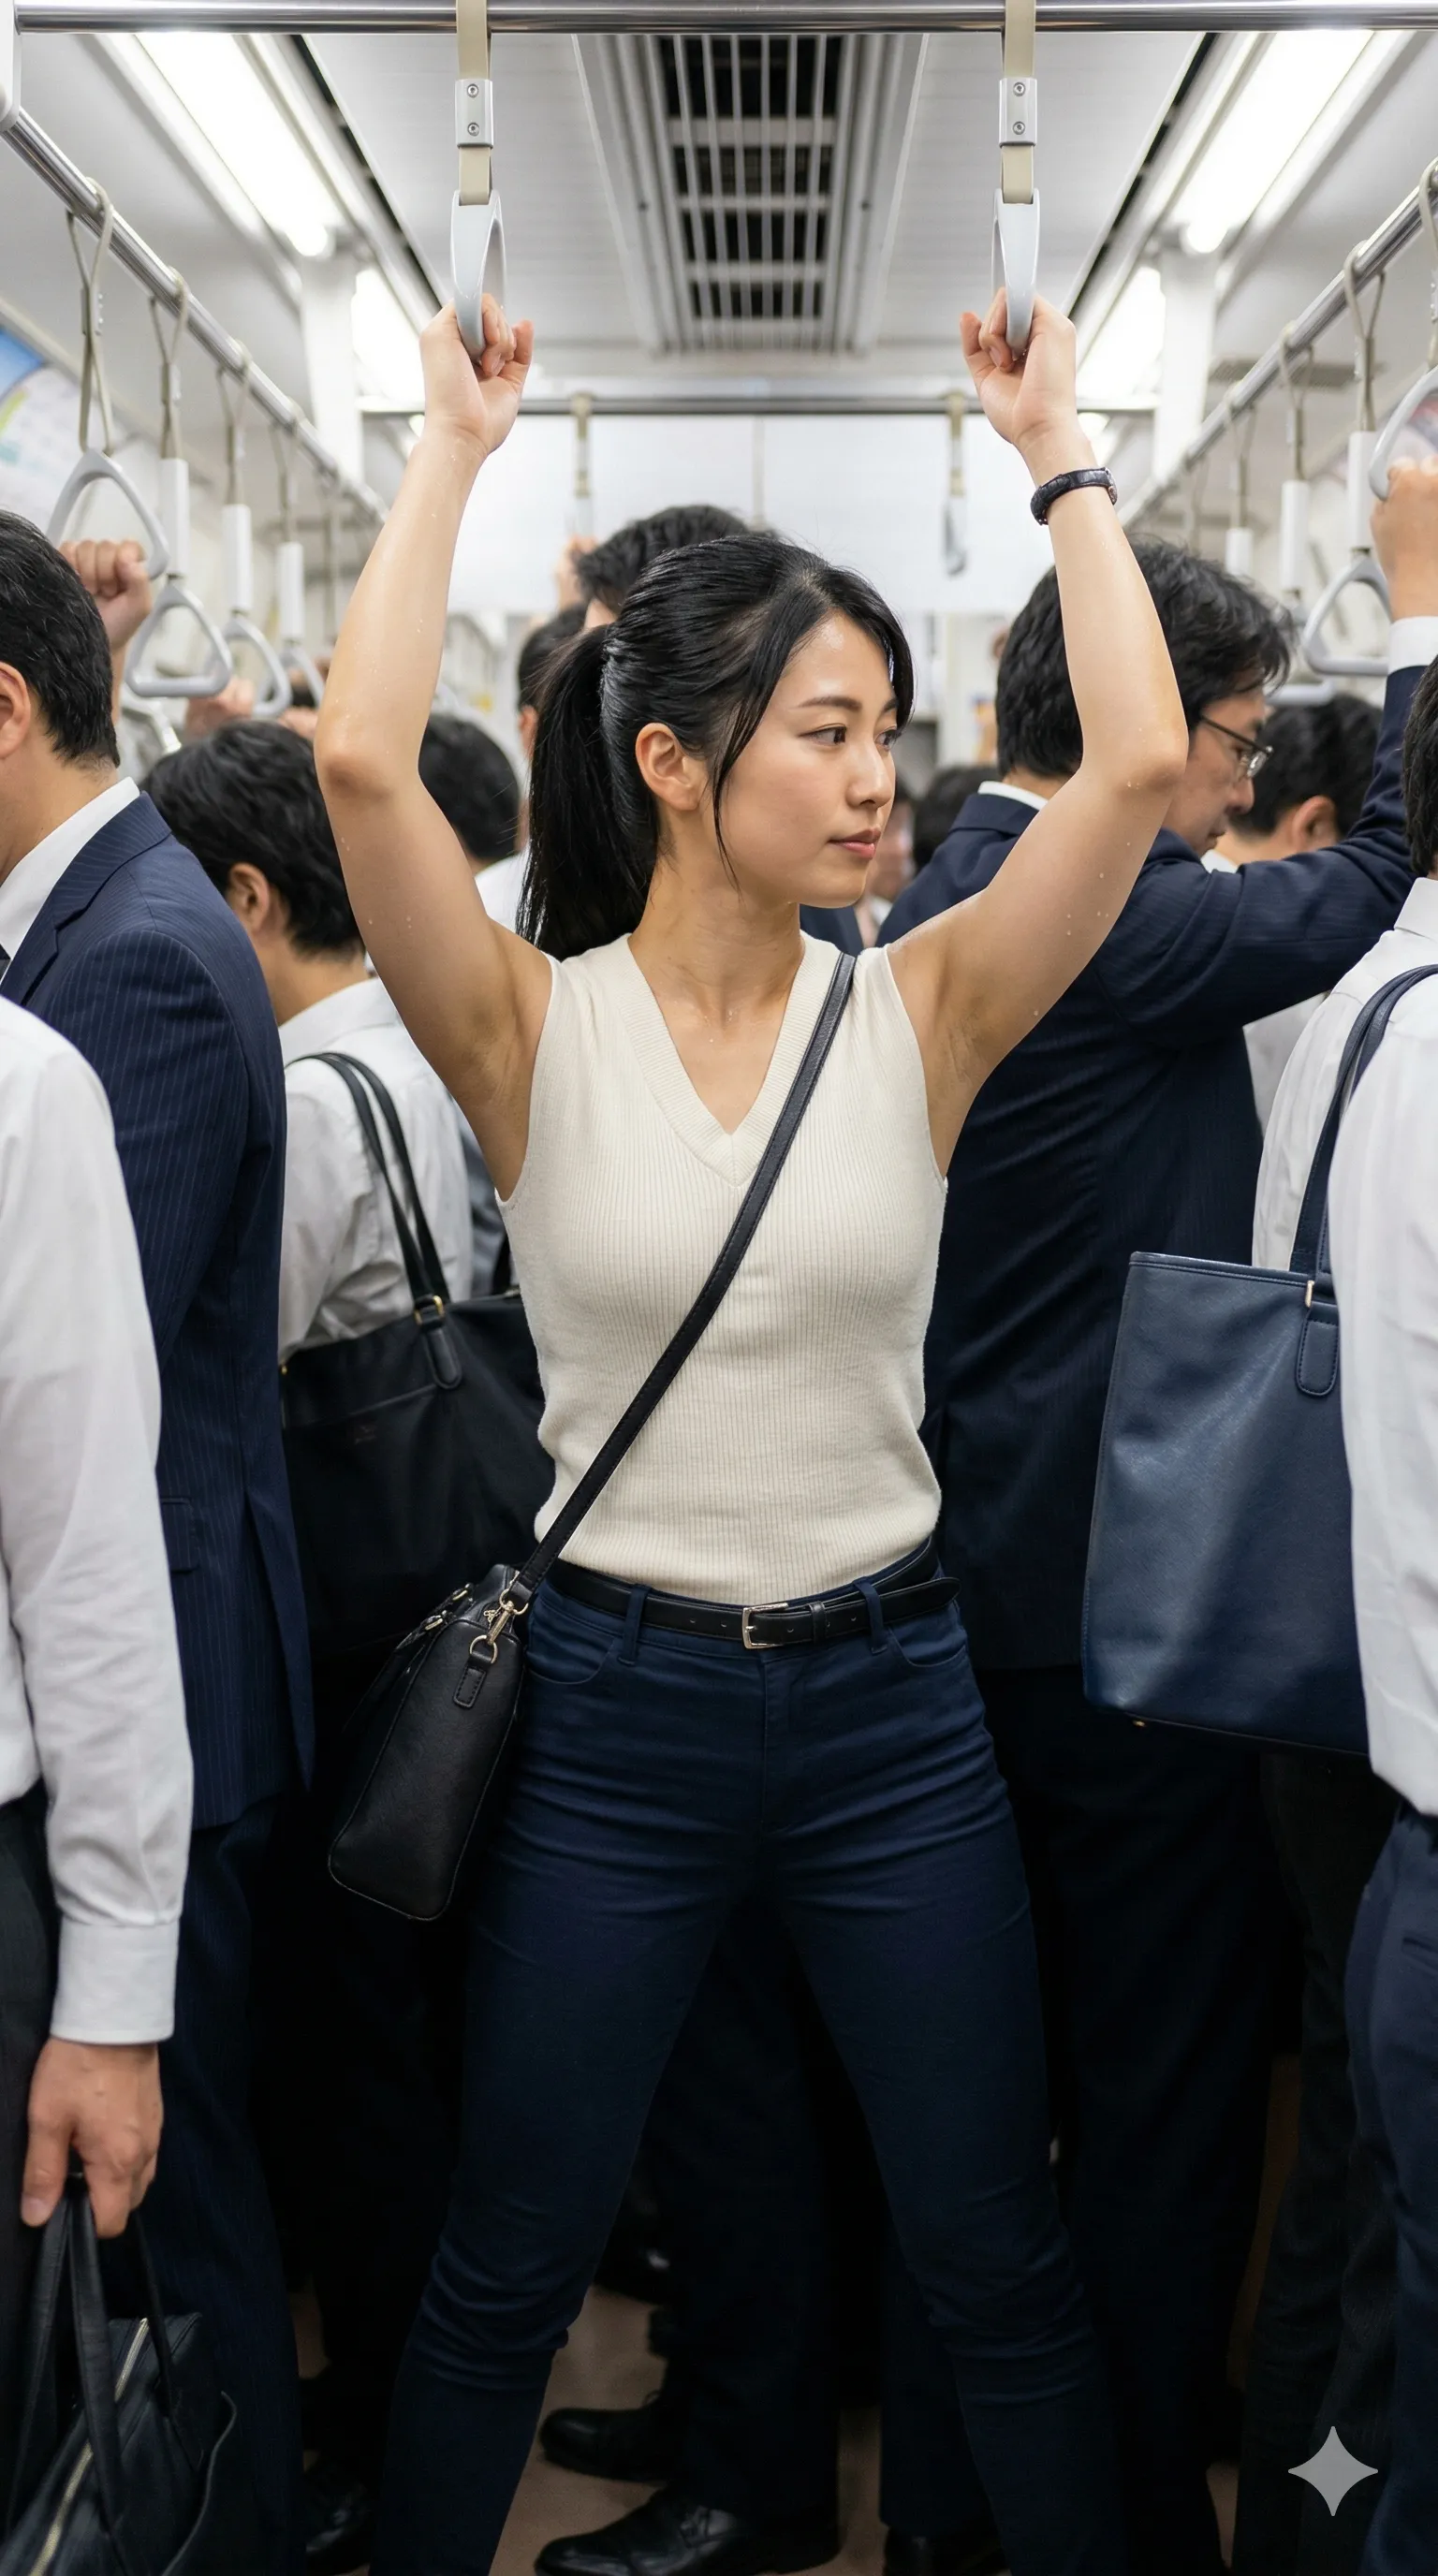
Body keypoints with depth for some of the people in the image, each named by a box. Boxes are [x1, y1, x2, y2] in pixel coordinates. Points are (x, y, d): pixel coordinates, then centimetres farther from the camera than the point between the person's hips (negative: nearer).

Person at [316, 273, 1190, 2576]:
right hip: (612, 1700, -1)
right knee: (507, 2272, 15)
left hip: (891, 1694, 2)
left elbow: (1140, 761, -14)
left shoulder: (921, 1015, -3)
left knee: (1002, 2259, 15)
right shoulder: (535, 1028, -8)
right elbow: (363, 758, -23)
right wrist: (455, 448, -12)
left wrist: (1060, 456, -6)